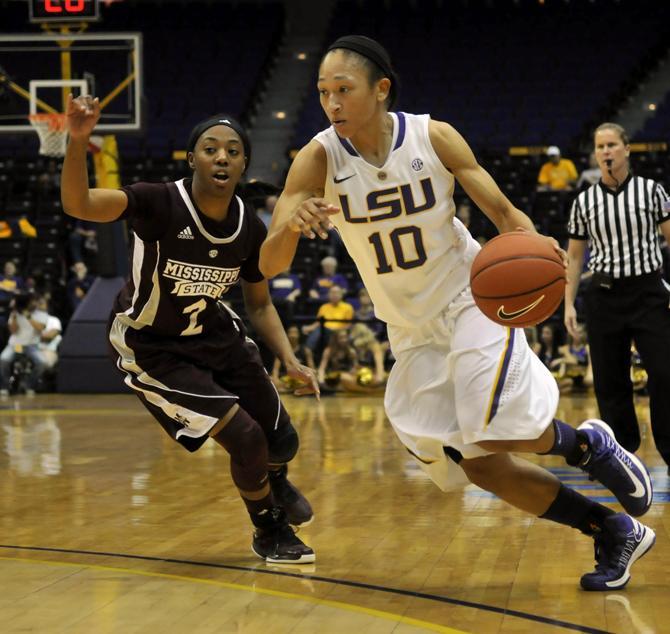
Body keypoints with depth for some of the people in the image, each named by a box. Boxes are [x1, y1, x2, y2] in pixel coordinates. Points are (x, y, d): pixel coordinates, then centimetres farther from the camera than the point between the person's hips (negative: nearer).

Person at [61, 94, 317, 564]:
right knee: (246, 438, -14)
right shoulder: (161, 204, -28)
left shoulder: (250, 228, -12)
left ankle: (274, 480, 50)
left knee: (282, 441, 10)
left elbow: (260, 304, 3)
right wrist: (78, 141, -59)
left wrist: (290, 360, -10)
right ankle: (269, 532, 17)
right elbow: (78, 204, -42)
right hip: (151, 347, -5)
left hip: (213, 332, 6)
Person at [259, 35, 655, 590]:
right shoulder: (318, 160, -14)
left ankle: (590, 445, 7)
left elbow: (504, 212, -7)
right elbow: (269, 266, -19)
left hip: (471, 299, -3)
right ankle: (615, 534, 15)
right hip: (413, 330, 3)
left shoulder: (434, 138, -15)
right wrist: (291, 225, -43)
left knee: (494, 428, -25)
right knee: (481, 465, 0)